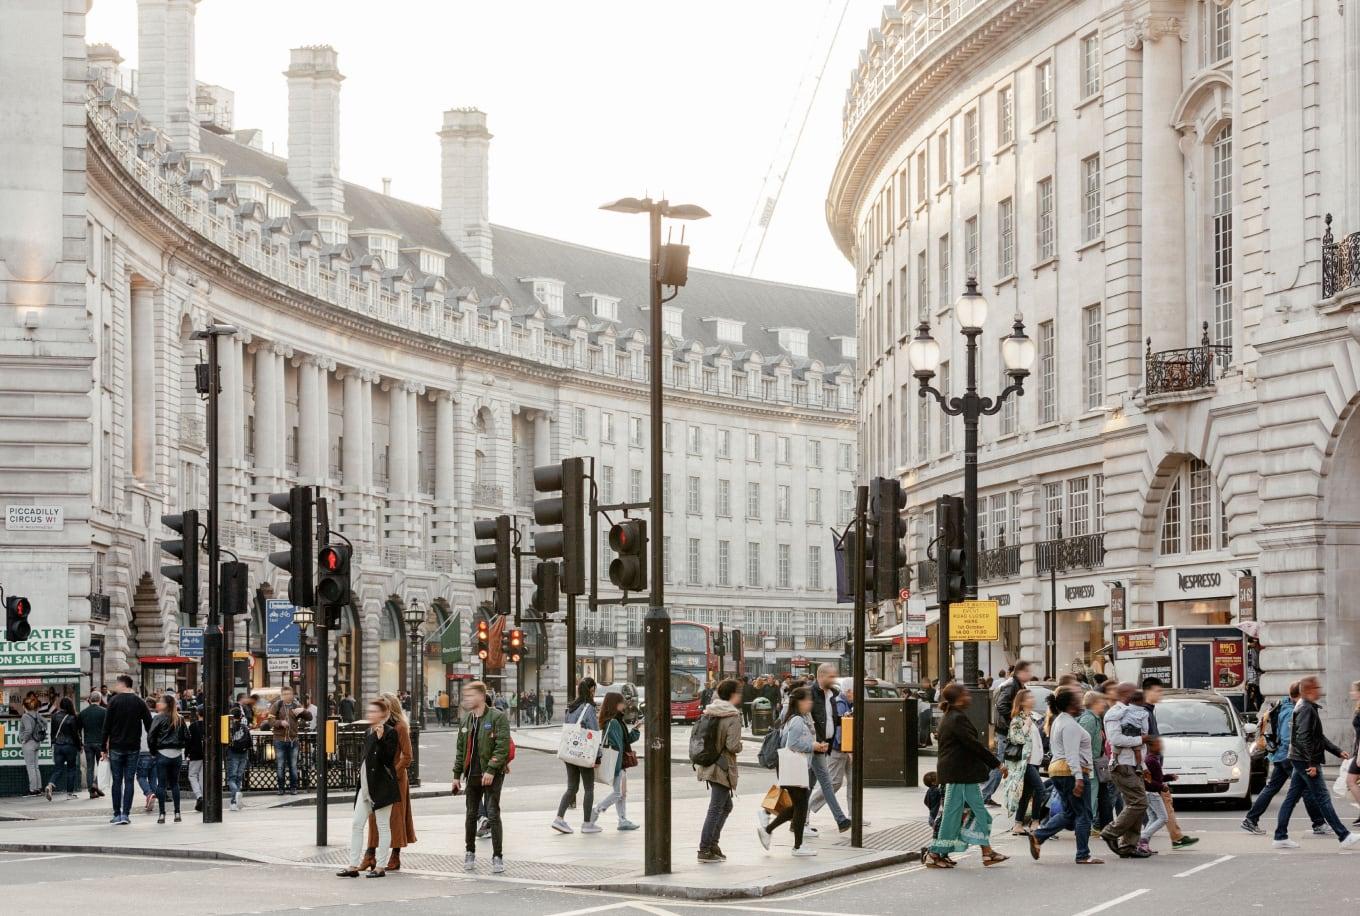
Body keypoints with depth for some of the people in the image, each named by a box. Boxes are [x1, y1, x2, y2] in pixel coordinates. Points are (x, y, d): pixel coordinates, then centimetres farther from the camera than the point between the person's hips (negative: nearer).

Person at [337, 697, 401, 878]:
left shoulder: (390, 732, -10)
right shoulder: (369, 732, 14)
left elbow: (388, 758, -20)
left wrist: (381, 739, -29)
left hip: (381, 787, -9)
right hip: (365, 786, 9)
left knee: (383, 826, 0)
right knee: (356, 825, 6)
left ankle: (380, 867, 5)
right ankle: (354, 865, 8)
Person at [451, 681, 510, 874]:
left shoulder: (497, 717, -9)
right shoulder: (465, 719, 12)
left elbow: (503, 746, -15)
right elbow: (460, 749, 17)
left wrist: (491, 770, -21)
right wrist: (457, 774, 13)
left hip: (492, 775, -6)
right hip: (472, 774, 6)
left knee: (493, 815, -6)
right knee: (471, 815, 11)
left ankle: (497, 856, -1)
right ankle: (470, 852, 24)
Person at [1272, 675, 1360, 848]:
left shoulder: (1309, 708, 18)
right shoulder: (1306, 709, -16)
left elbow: (1318, 737, 24)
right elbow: (1304, 738, -23)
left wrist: (1338, 751, 20)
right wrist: (1312, 764, -24)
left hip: (1300, 762, 11)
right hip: (1305, 761, -11)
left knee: (1292, 798, 10)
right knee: (1323, 799, -7)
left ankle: (1280, 837, 11)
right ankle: (1345, 837, -4)